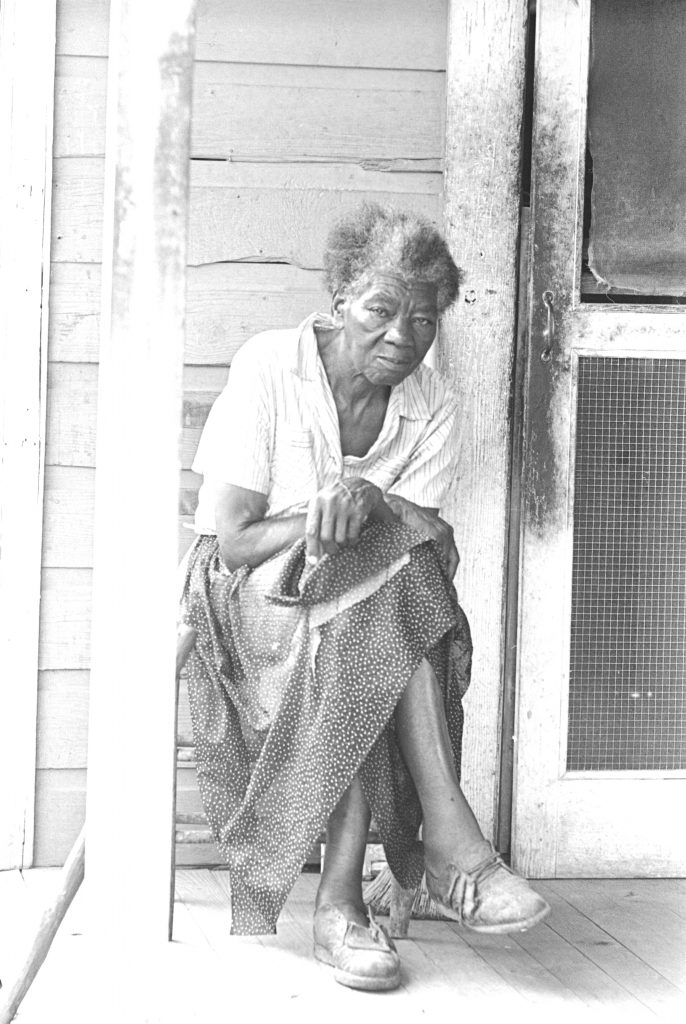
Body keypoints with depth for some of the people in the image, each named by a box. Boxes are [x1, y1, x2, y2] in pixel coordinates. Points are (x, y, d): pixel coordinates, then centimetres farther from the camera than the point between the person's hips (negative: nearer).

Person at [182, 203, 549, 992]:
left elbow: (433, 545, -11)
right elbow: (235, 540, -15)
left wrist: (370, 502, -31)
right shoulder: (269, 368, -11)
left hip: (375, 608, 4)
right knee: (388, 581, -33)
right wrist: (333, 517, -25)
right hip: (251, 598, -4)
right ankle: (447, 839, -33)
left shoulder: (435, 410, 0)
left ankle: (342, 898, -31)